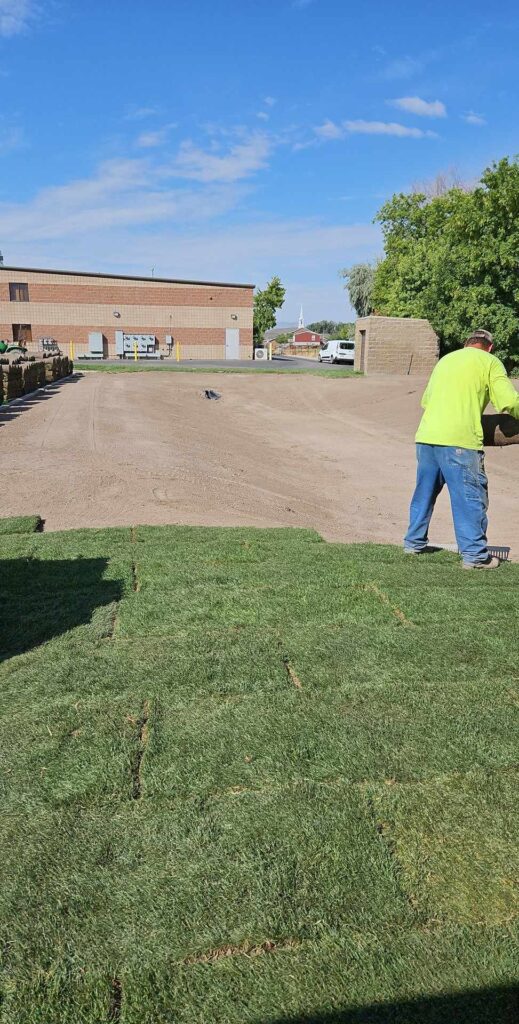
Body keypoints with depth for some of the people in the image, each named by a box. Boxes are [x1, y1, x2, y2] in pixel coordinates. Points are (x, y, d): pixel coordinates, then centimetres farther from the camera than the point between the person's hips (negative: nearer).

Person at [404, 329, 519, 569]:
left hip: (426, 435, 6)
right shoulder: (489, 362, 6)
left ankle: (414, 542, 26)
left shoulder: (445, 359, 24)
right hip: (458, 440, -6)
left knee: (424, 491, 18)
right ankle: (474, 554, 3)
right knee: (470, 497, 1)